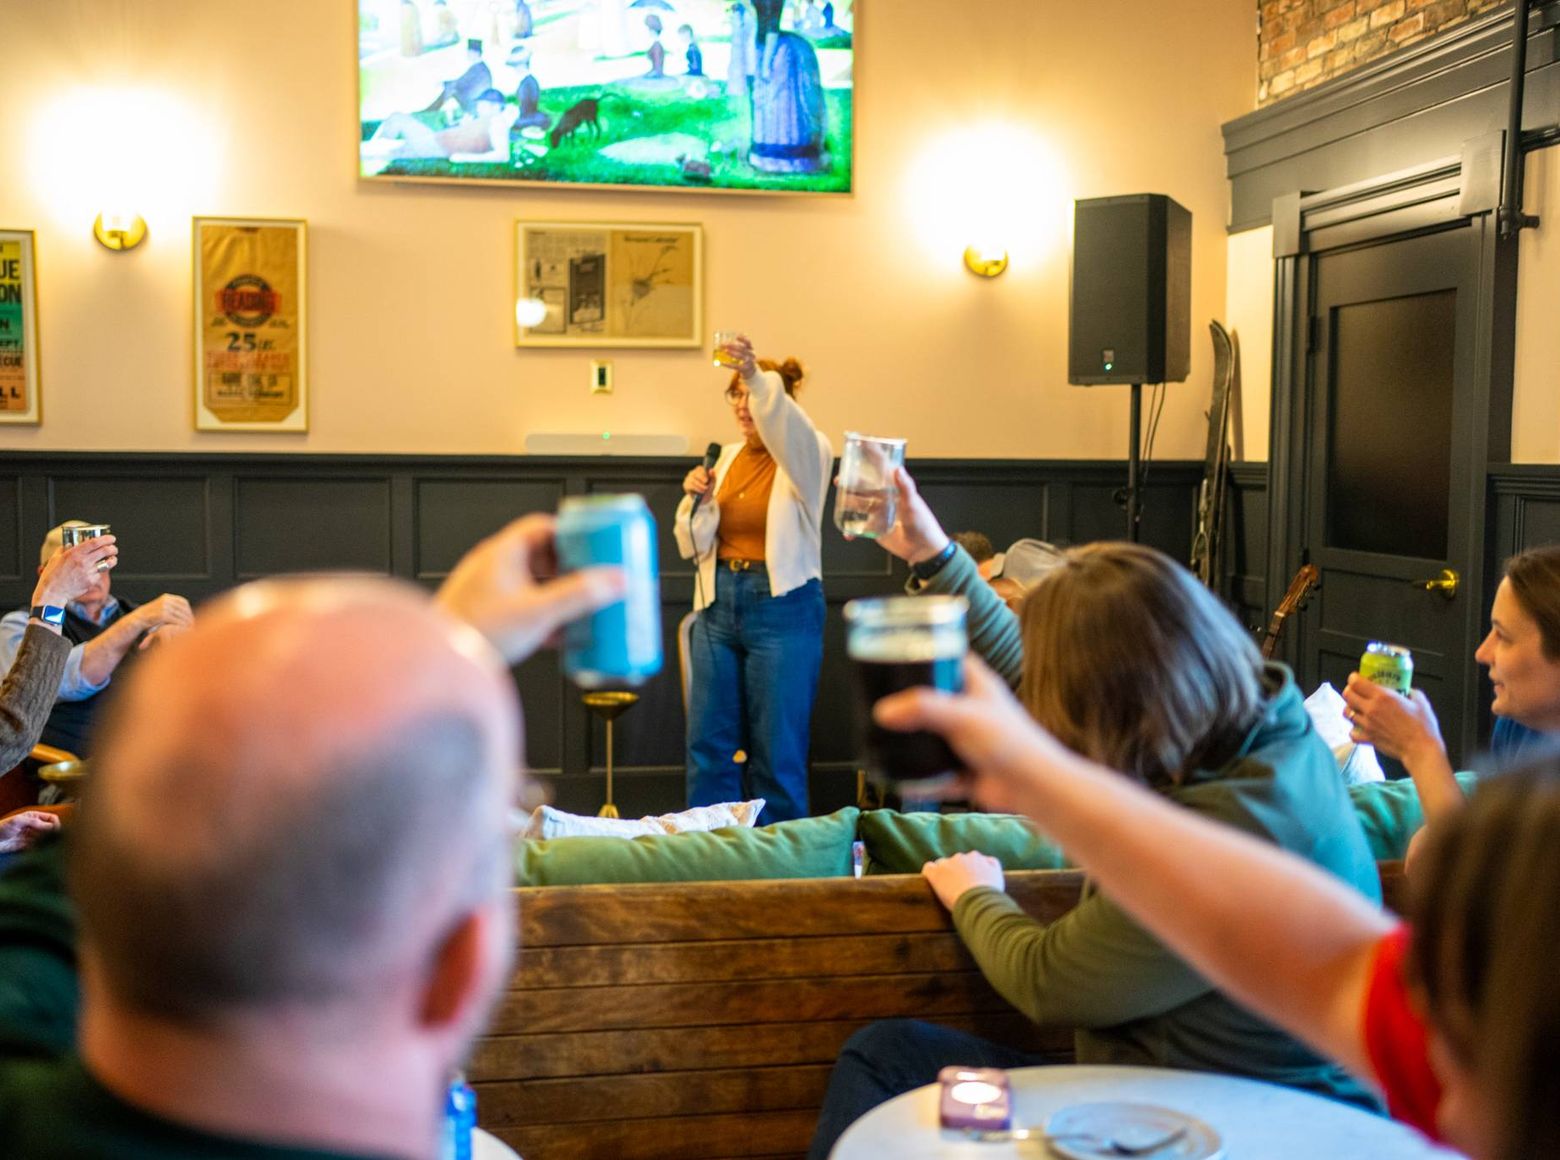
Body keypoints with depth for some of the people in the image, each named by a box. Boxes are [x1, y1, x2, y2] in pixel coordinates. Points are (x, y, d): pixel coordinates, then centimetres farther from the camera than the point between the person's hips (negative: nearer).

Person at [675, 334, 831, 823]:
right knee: (708, 743, 7)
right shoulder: (728, 456, 11)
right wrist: (696, 499, -7)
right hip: (719, 603, 5)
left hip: (783, 606, -5)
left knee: (777, 747, 0)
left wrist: (759, 376, -46)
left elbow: (787, 427, -31)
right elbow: (695, 545, 11)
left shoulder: (808, 454, -5)